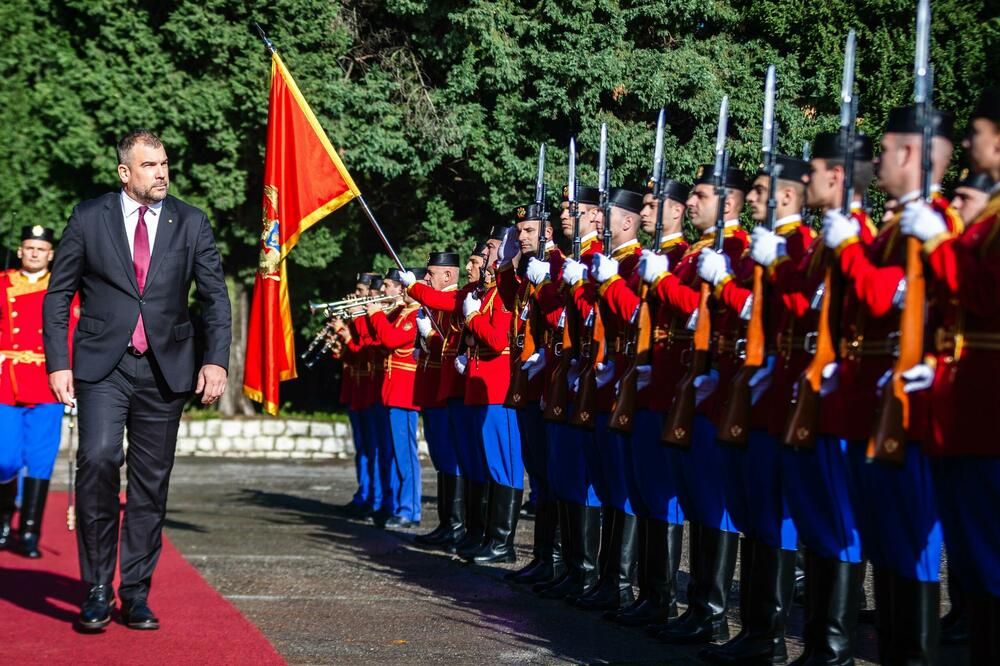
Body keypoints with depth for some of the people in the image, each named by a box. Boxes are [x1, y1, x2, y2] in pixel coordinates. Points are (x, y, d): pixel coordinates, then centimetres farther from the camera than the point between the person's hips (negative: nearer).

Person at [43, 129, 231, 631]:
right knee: (98, 458, -22)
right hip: (102, 366, -2)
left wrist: (216, 360, -5)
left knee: (151, 482, 5)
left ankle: (136, 594, 16)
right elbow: (58, 294, 6)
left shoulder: (191, 223, 6)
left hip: (166, 368, 2)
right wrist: (57, 363, -3)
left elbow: (216, 298, 8)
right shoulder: (89, 218, 3)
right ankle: (97, 588, -11)